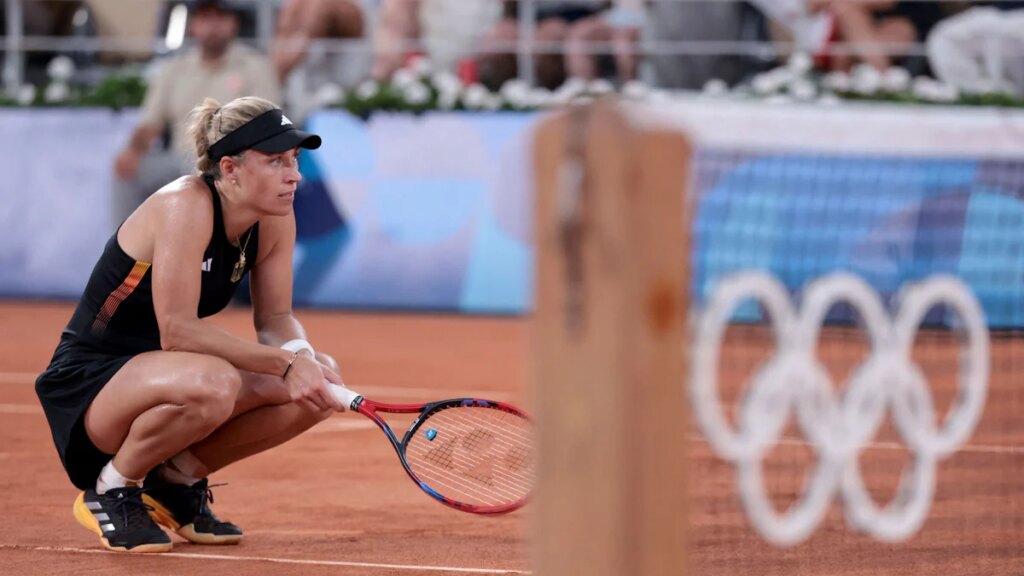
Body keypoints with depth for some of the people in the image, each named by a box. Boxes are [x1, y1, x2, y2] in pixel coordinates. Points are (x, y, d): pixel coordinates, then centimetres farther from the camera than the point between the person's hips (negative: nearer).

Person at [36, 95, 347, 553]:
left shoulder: (275, 222, -2)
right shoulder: (186, 207, -26)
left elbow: (275, 319, 4)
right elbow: (177, 330, -30)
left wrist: (303, 356, -20)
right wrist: (287, 363, -32)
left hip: (166, 375, 8)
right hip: (88, 381, -8)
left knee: (317, 389, -9)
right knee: (213, 383, -38)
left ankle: (178, 479, 8)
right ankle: (112, 489, -11)